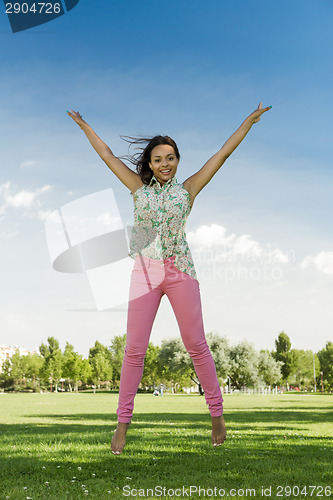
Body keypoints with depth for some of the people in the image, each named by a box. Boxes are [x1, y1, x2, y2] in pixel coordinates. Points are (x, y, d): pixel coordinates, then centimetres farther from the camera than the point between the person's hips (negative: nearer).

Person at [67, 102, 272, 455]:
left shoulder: (187, 189, 6)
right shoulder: (138, 188, 9)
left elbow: (223, 153, 7)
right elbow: (107, 155, 16)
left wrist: (248, 122, 8)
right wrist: (84, 126, 23)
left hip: (180, 271, -1)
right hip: (144, 272, 1)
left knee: (196, 344, 3)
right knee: (134, 349, 1)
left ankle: (217, 414, 16)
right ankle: (123, 422, 12)